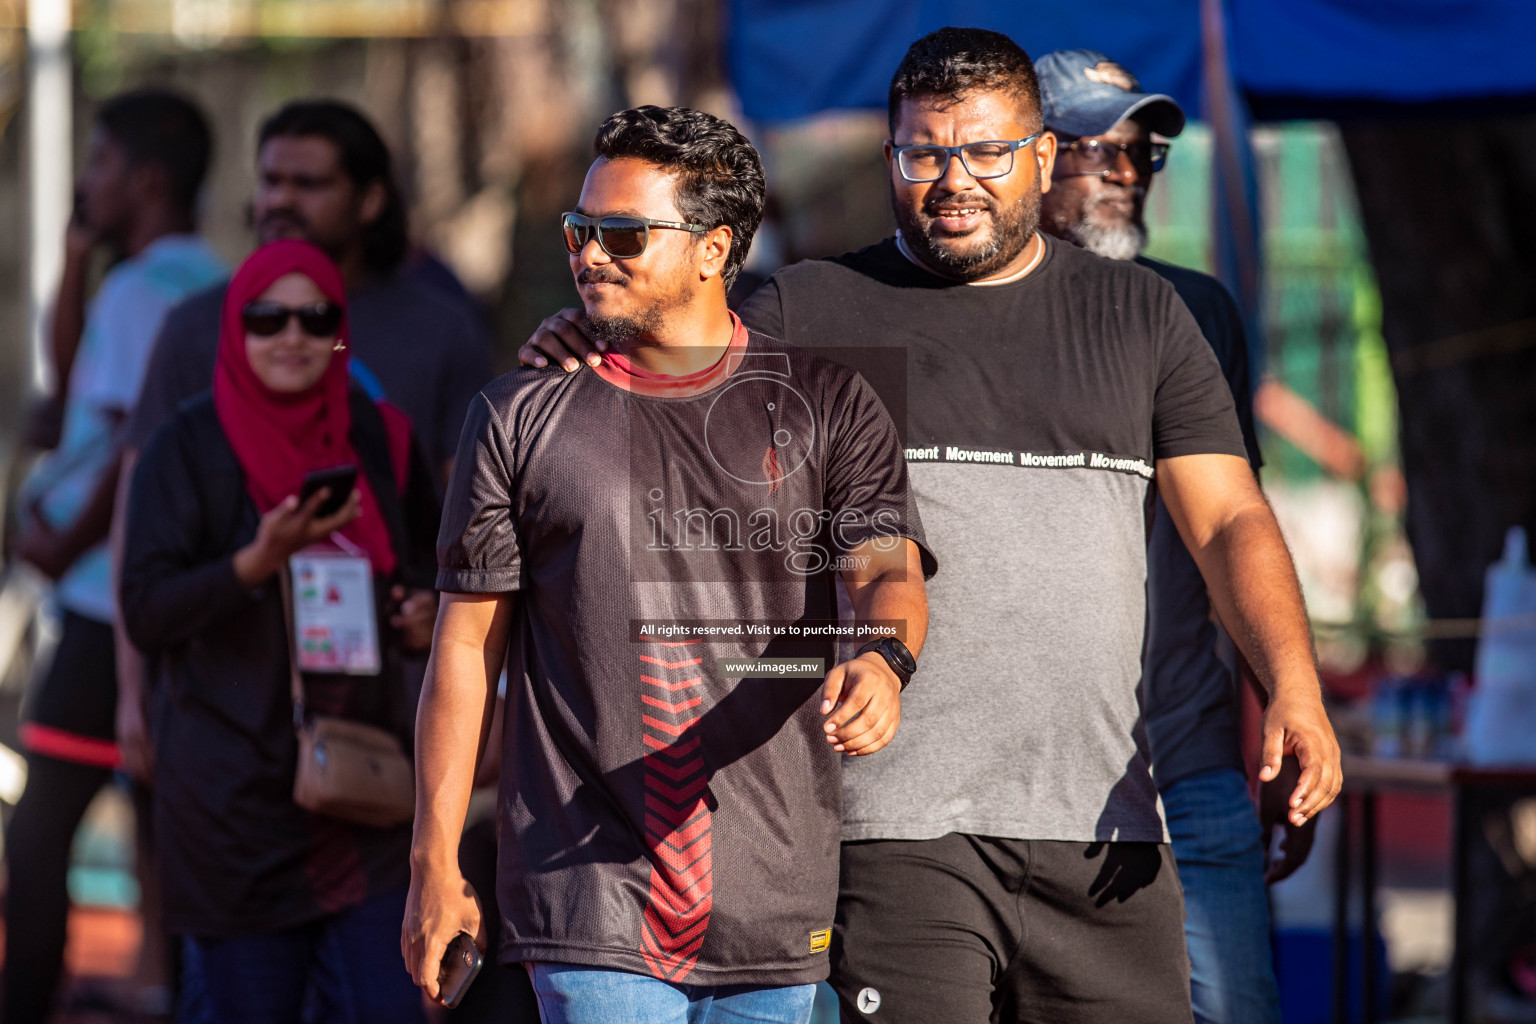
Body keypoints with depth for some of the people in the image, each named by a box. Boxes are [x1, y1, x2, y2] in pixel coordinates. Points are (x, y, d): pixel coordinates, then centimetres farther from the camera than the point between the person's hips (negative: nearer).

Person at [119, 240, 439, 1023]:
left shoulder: (377, 438, 7)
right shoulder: (190, 447, -5)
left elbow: (427, 558, 25)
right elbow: (145, 613, -14)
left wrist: (429, 617, 2)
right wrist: (259, 562, -28)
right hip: (236, 800, -3)